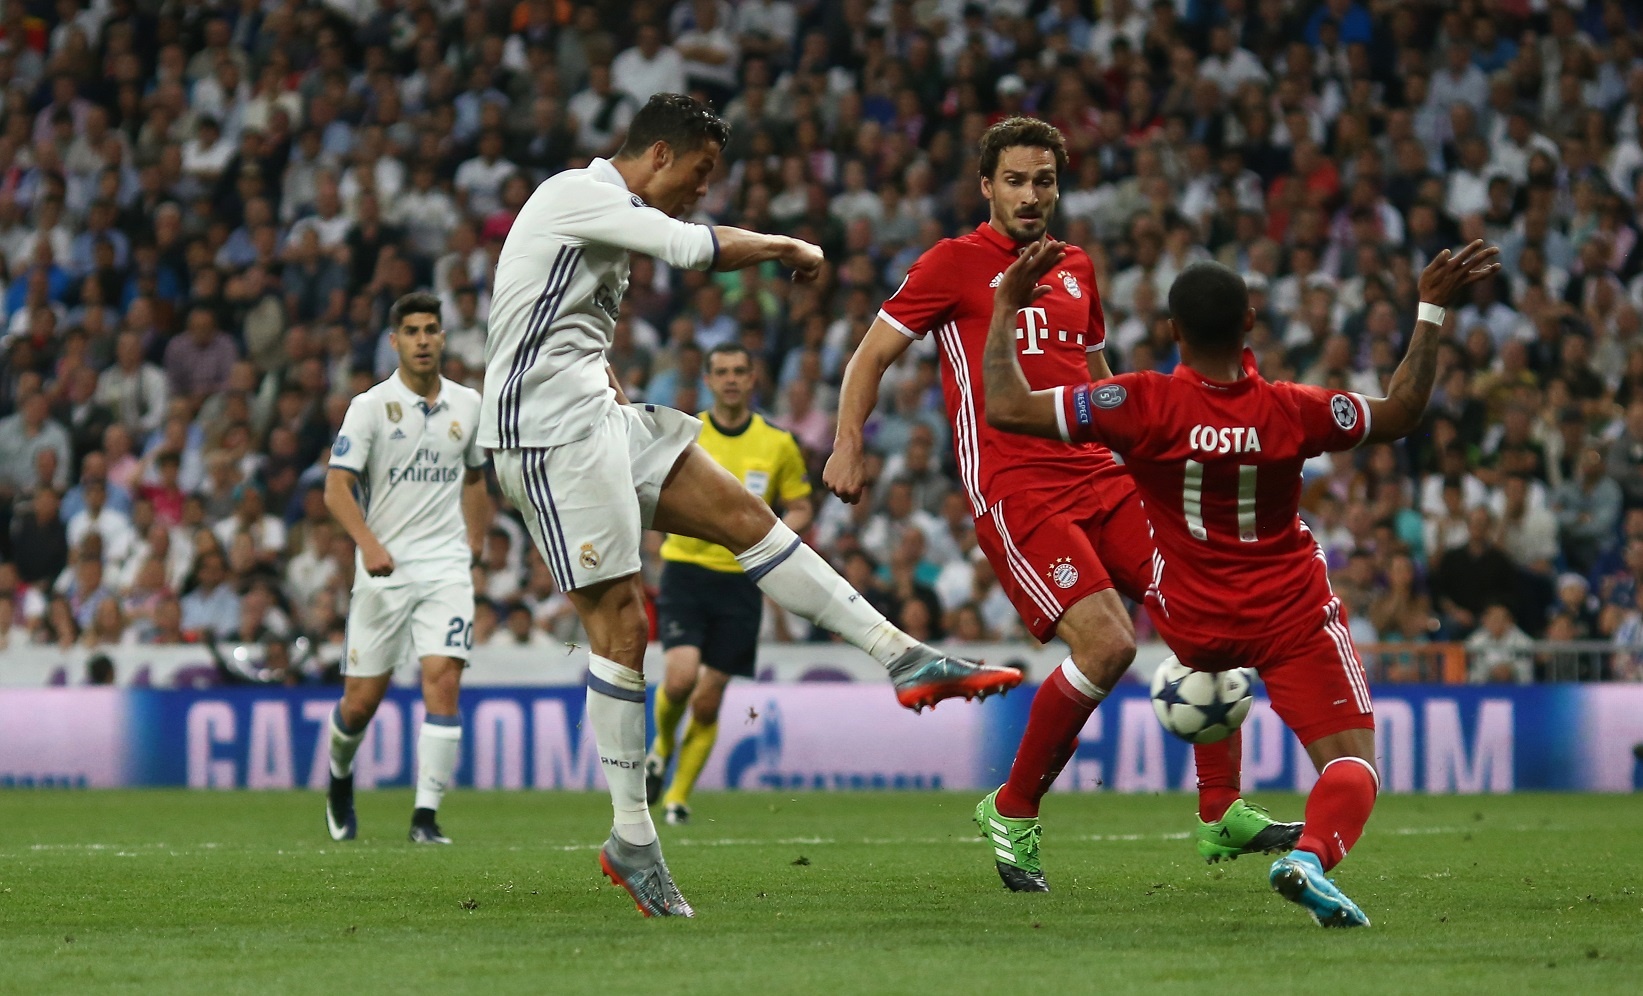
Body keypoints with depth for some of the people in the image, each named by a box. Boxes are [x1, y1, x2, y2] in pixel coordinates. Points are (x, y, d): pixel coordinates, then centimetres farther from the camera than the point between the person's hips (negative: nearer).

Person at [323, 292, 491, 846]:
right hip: (383, 570, -2)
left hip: (446, 568, 2)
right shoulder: (371, 406, -4)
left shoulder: (468, 404, 8)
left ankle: (426, 816, -15)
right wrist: (368, 543, -27)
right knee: (362, 699, 3)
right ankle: (340, 776, 35)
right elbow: (337, 487, -11)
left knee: (443, 680, -16)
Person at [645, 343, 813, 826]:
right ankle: (662, 746, 13)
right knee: (680, 677, -20)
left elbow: (800, 509, 12)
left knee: (708, 703, -1)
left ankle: (678, 797, 14)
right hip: (686, 569, -1)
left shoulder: (778, 444, 4)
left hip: (741, 580, 1)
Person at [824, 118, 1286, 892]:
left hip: (1095, 476, 7)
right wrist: (848, 443, -10)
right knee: (1106, 644, -21)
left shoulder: (1076, 270, 19)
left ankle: (1222, 813, 1)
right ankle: (1013, 813, -2)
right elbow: (873, 354, 3)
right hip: (1013, 490, -7)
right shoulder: (956, 263, 2)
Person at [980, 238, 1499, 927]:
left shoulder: (1145, 406, -22)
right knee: (1353, 763, -4)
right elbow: (1401, 413, -1)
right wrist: (1432, 308, 4)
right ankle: (1313, 855, -35)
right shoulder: (1290, 411, -18)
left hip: (1191, 627, 2)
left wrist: (1008, 303, -11)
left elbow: (1006, 407, -21)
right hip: (1292, 618, -2)